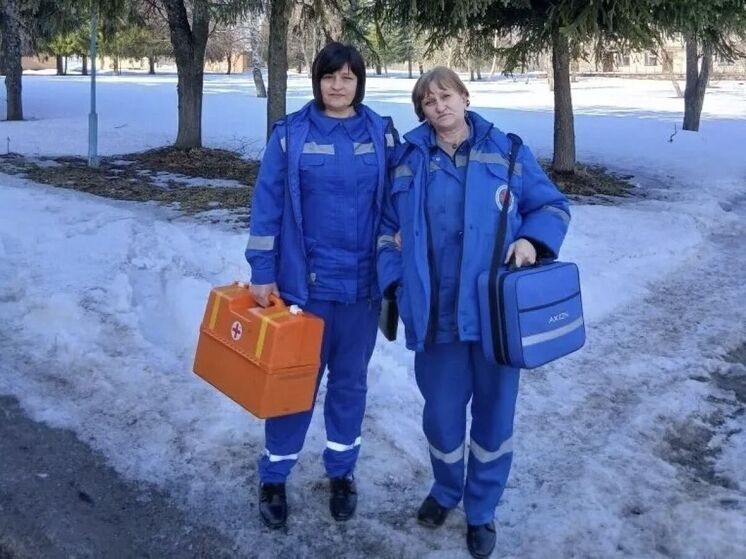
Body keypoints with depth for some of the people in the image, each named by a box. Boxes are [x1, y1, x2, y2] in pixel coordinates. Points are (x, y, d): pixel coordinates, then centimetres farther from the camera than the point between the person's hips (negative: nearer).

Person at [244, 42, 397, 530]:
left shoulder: (382, 134, 2)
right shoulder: (290, 134, -4)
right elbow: (267, 205, -3)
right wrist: (262, 273, -7)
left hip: (362, 282, 2)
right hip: (304, 281, -2)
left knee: (350, 382, 14)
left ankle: (342, 472, 31)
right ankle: (274, 478, 24)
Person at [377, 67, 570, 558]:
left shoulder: (506, 151, 0)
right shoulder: (409, 158, 5)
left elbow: (553, 205, 7)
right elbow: (387, 226, 14)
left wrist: (533, 240, -13)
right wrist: (394, 280, 2)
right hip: (436, 312, 1)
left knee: (494, 412, 9)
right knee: (441, 411, 11)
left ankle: (482, 510, 31)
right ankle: (446, 490, 40)